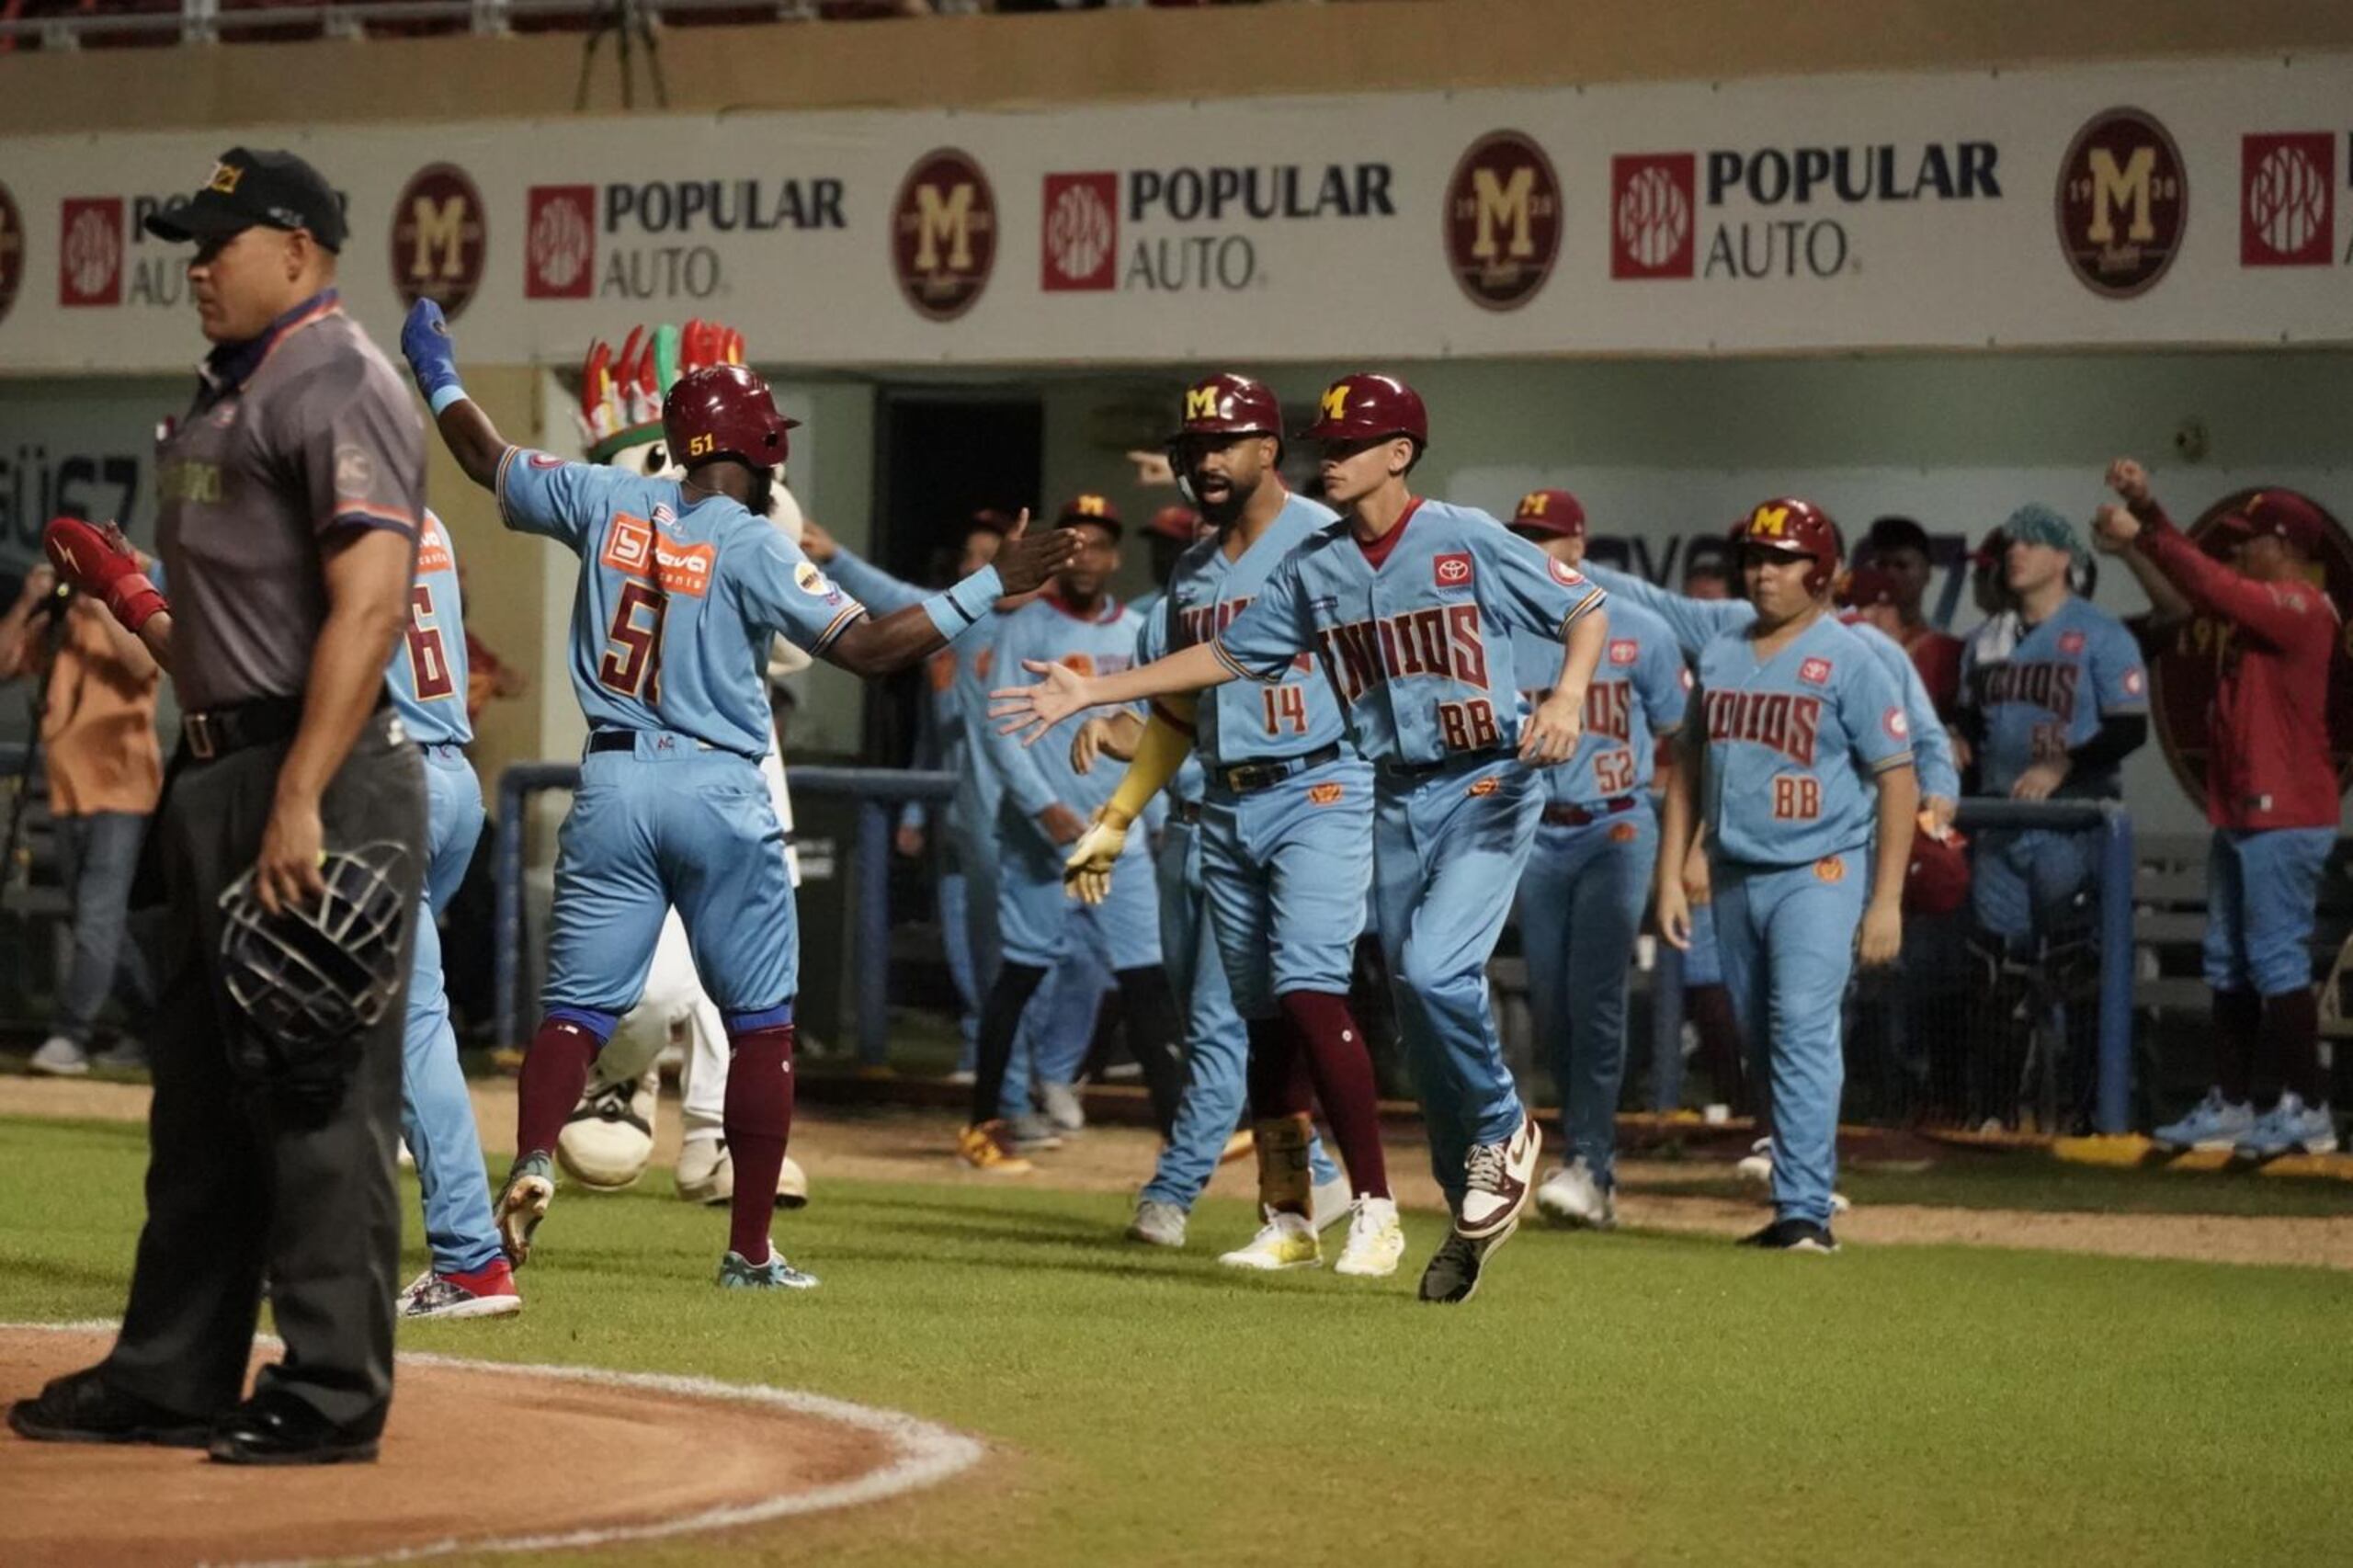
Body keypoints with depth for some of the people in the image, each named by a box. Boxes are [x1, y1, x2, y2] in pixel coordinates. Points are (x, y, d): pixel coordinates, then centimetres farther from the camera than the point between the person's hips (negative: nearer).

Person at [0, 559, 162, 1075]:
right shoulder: (50, 627, 12)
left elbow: (145, 666, -21)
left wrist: (100, 608, -24)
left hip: (121, 793, -7)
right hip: (68, 794, 7)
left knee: (98, 916, -13)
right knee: (102, 919, 11)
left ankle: (69, 1037, -17)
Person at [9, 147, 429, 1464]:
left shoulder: (341, 386, -12)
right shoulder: (228, 396, 19)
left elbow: (369, 603, -22)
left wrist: (300, 802, -26)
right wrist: (148, 610, 11)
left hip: (320, 777, -11)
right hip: (222, 774, 11)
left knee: (317, 1097, -7)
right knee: (201, 1092, 15)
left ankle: (333, 1395, -3)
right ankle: (173, 1379, 22)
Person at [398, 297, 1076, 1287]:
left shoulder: (608, 501, 3)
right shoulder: (754, 546, -9)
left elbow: (489, 462, 18)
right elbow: (868, 647, -15)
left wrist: (437, 377, 35)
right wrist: (990, 588, -11)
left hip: (612, 786, 3)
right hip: (720, 795, -3)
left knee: (578, 1006, 5)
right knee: (761, 1021, 7)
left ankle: (531, 1162, -24)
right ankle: (750, 1251, 4)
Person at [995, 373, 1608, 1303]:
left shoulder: (1465, 542, -9)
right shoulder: (1314, 569, 6)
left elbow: (1585, 609, -5)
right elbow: (1229, 655, 13)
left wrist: (1567, 699, -24)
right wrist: (1092, 693, 9)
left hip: (1490, 784, -6)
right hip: (1398, 799, 6)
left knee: (1434, 970, -23)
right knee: (1417, 1010, 7)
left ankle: (1503, 1131, 3)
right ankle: (1474, 1215, 19)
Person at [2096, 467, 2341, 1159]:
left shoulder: (2300, 608, -13)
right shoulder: (2259, 604, 15)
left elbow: (2214, 588, -22)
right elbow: (2181, 599, 15)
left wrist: (2144, 533, -17)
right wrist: (2144, 515, 7)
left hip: (2285, 816, -10)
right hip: (2241, 813, 10)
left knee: (2275, 957, -9)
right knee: (2229, 963, 12)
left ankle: (2307, 1109, -6)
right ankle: (2230, 1105, 17)